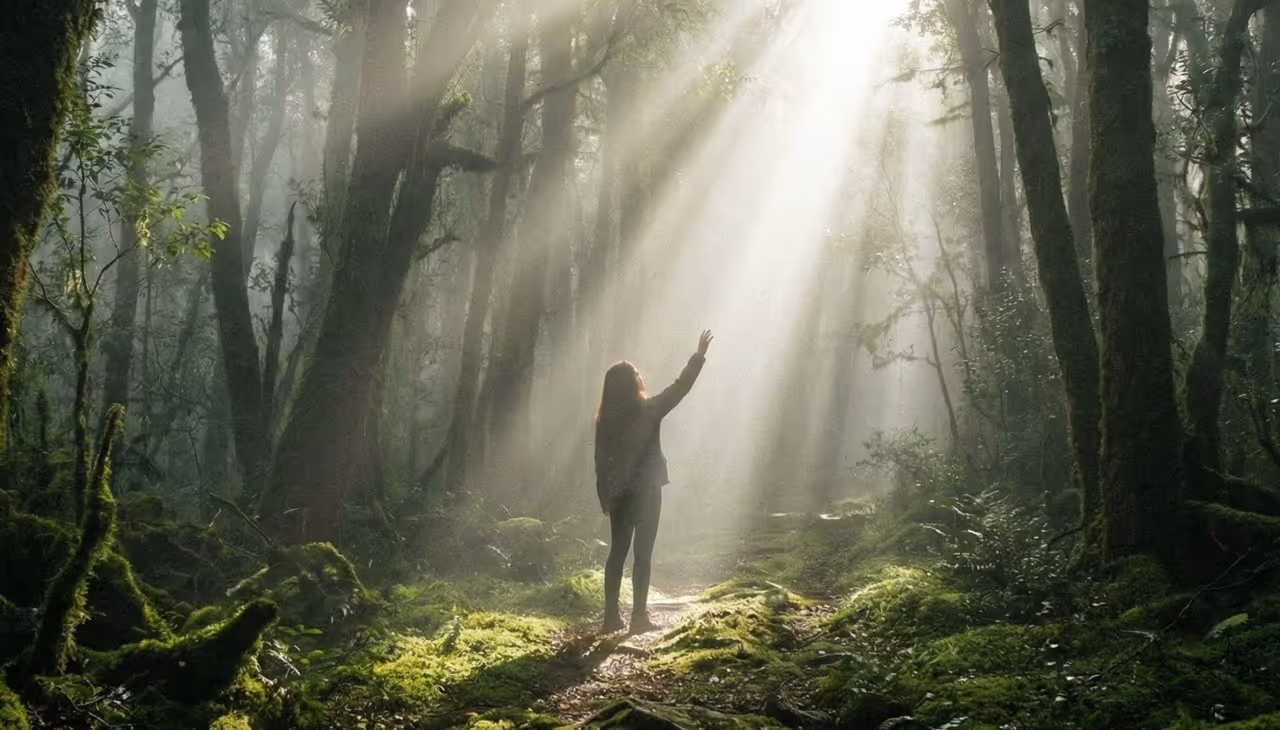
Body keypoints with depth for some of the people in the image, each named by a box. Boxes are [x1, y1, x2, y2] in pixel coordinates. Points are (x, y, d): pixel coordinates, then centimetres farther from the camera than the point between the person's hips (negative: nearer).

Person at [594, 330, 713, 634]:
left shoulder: (605, 420, 1)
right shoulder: (648, 410, -11)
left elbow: (601, 461, 3)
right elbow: (679, 388, -3)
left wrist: (605, 498, 11)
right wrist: (700, 356, 5)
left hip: (618, 493, 5)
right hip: (645, 491, -4)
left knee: (617, 551, 11)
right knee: (643, 553, 0)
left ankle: (611, 616, 11)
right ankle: (639, 617, 0)